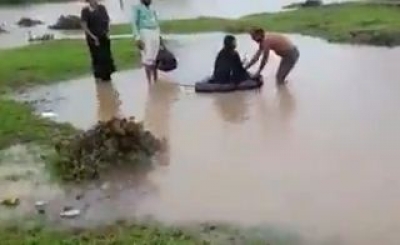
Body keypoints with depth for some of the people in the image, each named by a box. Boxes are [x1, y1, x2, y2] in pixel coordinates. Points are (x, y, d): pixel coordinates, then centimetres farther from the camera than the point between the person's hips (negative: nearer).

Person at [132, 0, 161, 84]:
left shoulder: (152, 9, 19)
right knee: (147, 59, -6)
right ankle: (149, 82, -3)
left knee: (155, 59, 8)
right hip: (145, 33, -6)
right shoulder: (137, 8, 0)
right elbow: (134, 23, -7)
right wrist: (137, 37, -17)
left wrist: (159, 35, 19)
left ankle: (156, 80, 14)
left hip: (155, 34, 6)